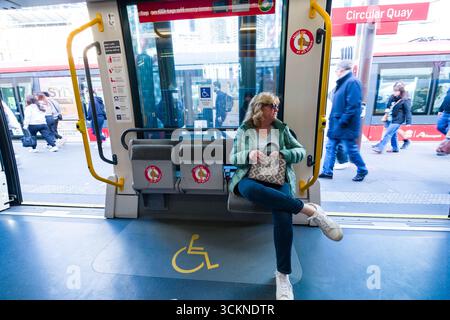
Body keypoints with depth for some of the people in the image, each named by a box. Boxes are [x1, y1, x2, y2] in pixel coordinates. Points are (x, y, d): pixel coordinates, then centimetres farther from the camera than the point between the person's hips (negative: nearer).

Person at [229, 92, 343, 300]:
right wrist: (248, 155, -14)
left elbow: (301, 151, 12)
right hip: (250, 178, 0)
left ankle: (282, 274, -14)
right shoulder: (243, 130, 11)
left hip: (278, 180, 1)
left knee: (283, 217, -31)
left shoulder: (281, 129, 14)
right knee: (250, 190, -41)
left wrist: (282, 154, -8)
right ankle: (310, 209, -30)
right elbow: (233, 158, 8)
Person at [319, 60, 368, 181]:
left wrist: (343, 121, -23)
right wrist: (333, 118, 15)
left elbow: (353, 105, -22)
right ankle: (327, 171, 15)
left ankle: (362, 171, 23)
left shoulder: (352, 82, -15)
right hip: (336, 124, 9)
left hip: (345, 125, -9)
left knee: (350, 149, 3)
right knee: (330, 147, 8)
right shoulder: (342, 82, 15)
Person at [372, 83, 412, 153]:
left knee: (388, 133, -13)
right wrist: (387, 109, 6)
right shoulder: (392, 97, 6)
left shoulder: (405, 100, -14)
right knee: (393, 134, 16)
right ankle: (395, 148, 29)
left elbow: (408, 112, -13)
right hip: (390, 119, 8)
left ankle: (380, 148, -12)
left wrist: (408, 123, -15)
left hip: (397, 121, -8)